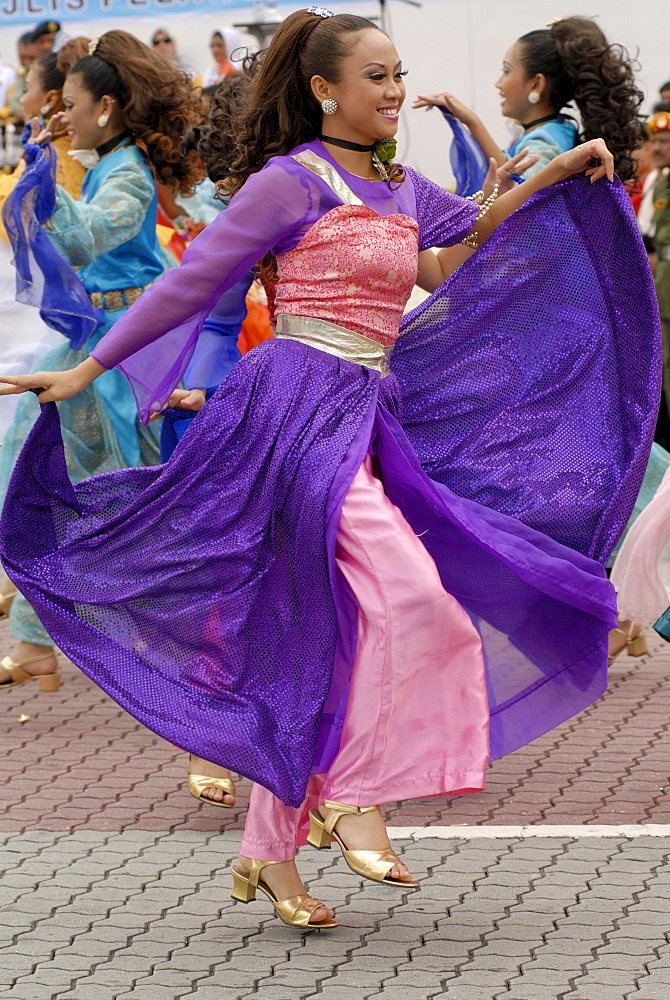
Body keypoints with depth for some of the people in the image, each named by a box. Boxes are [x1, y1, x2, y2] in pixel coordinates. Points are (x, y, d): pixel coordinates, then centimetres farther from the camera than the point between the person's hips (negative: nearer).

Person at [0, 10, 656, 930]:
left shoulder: (402, 190, 16)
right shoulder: (292, 181, -6)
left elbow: (475, 229, 36)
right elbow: (191, 284, -4)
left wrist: (558, 175, 24)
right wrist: (85, 371, -3)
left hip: (361, 421, 8)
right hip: (301, 409, -8)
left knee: (318, 638, 7)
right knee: (410, 591, -21)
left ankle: (270, 854, 12)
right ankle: (352, 800, -11)